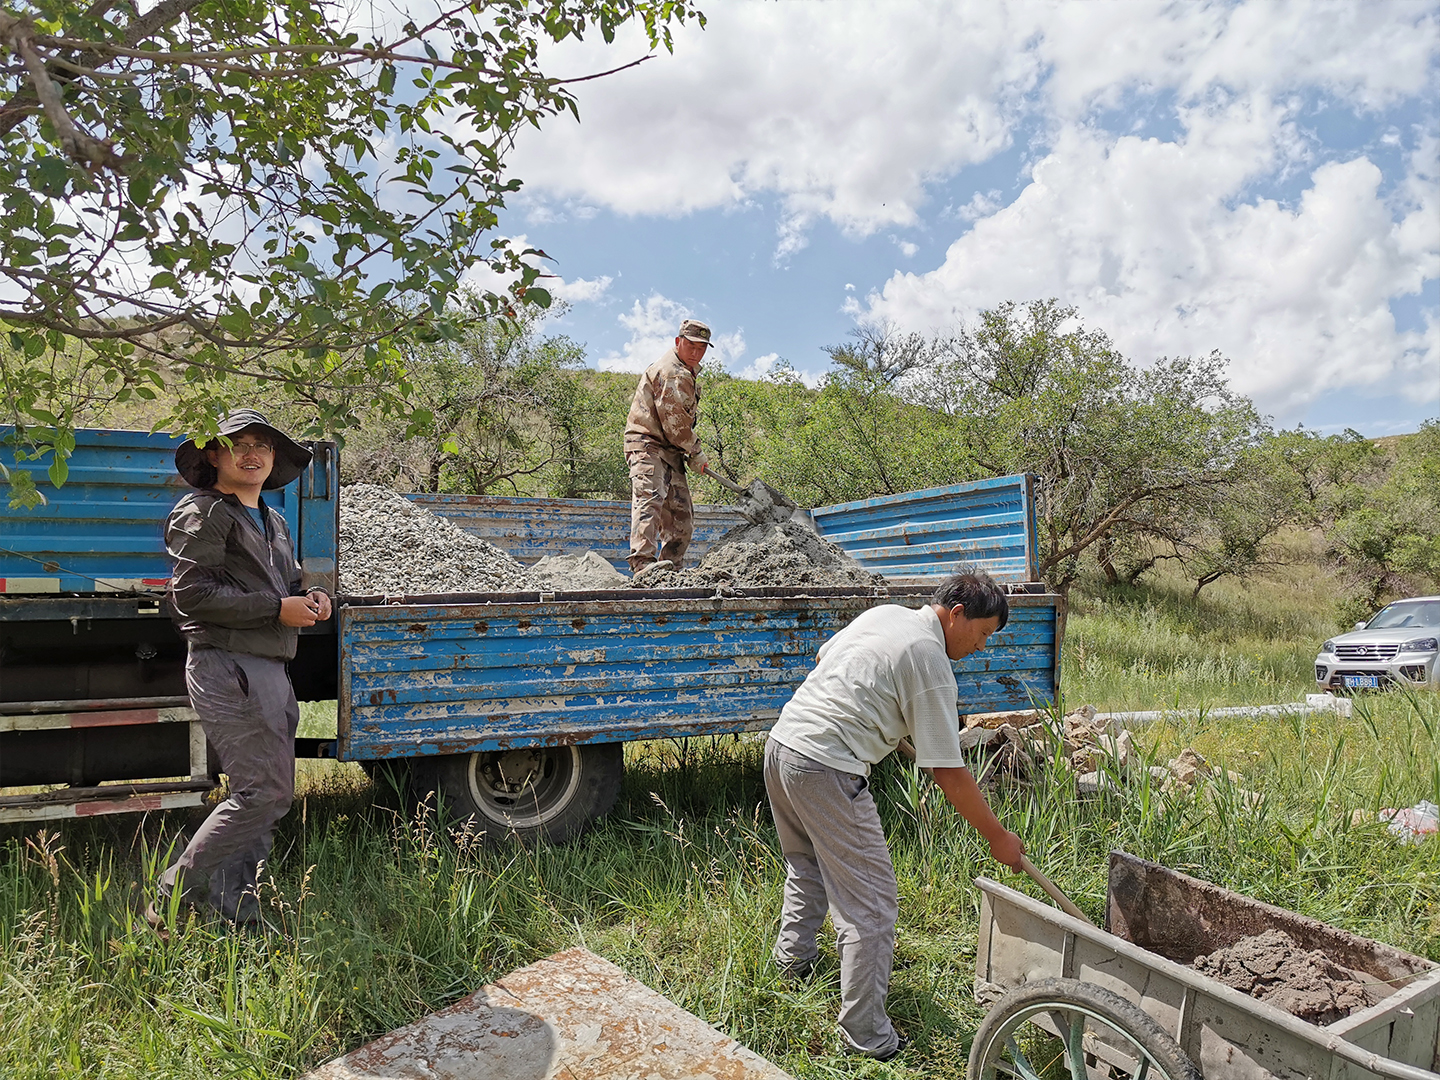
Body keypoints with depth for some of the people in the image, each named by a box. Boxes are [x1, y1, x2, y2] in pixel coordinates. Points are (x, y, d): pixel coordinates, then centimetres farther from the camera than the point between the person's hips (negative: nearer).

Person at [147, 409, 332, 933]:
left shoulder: (272, 520, 22)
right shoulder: (205, 512, -6)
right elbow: (192, 593, -16)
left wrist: (311, 598, 5)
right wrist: (279, 609, -17)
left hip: (269, 670, 10)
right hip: (227, 667, -9)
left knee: (265, 794, 11)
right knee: (265, 791, -11)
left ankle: (235, 908, 20)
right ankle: (171, 902, 0)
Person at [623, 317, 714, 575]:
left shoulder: (687, 373, 23)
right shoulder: (670, 371, -12)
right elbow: (673, 418, -17)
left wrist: (691, 450, 22)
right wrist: (696, 451, -7)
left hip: (670, 453, 10)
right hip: (649, 447, -10)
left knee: (681, 518, 8)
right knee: (650, 499, -26)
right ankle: (643, 563, -39)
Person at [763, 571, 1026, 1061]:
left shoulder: (884, 613, 12)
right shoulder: (932, 664, -11)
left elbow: (822, 657, 27)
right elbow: (948, 773, -10)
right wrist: (997, 836, 0)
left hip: (782, 741, 10)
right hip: (827, 770, -9)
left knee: (807, 864, 30)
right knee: (871, 905, 0)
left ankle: (793, 961, 46)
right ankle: (867, 1038, 8)